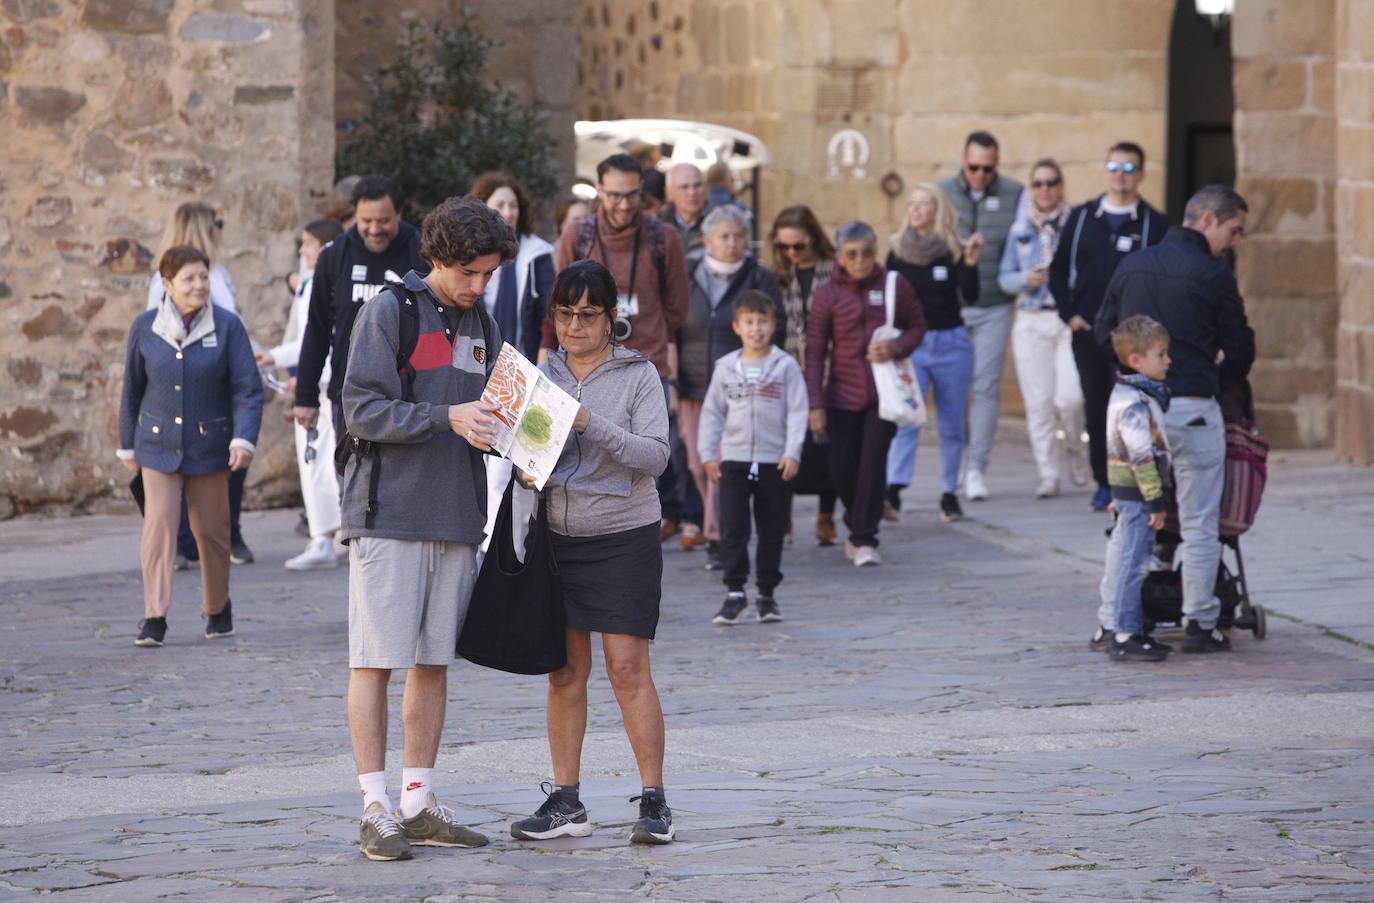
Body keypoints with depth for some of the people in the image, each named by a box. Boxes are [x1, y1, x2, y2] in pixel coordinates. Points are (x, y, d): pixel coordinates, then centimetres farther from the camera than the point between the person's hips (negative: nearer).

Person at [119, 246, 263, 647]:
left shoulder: (227, 326, -5)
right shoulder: (145, 327, 0)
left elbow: (247, 388, -6)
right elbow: (132, 389, 10)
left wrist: (244, 440, -19)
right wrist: (128, 445, 14)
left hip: (209, 445, 0)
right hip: (158, 445, 0)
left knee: (211, 529, 7)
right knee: (159, 523, -11)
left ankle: (218, 608, 27)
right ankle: (154, 617, -10)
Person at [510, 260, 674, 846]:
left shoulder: (638, 375, -3)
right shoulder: (544, 374, 9)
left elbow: (655, 456, -13)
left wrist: (591, 423, -24)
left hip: (623, 536, -4)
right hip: (556, 535, 4)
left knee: (628, 670, -7)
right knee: (565, 671, 4)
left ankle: (654, 801, 0)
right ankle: (565, 803, 9)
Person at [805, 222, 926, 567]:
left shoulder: (894, 286, 0)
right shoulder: (827, 295, -1)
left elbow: (917, 327, 11)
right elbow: (815, 353, 0)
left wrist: (897, 347, -12)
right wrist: (815, 404, -5)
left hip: (884, 392, -1)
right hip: (843, 394, 1)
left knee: (873, 460, -11)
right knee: (842, 467, 0)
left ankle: (865, 538, -3)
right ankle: (859, 526, 26)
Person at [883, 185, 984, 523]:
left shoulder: (954, 251, -2)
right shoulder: (898, 251, 3)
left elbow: (970, 297, -13)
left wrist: (970, 263, -26)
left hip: (951, 343, 0)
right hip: (910, 344, 0)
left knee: (952, 424, 6)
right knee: (905, 419, -14)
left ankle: (949, 493, 16)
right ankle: (893, 490, -25)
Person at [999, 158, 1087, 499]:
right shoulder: (1020, 229, 12)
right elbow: (1004, 277, 13)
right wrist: (1026, 279, -6)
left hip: (1070, 320, -3)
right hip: (1031, 322, 3)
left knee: (1070, 397, -14)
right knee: (1038, 403, -2)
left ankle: (1074, 450, 16)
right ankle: (1048, 475, 6)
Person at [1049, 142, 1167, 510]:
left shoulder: (1154, 224, 2)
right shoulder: (1082, 218, 10)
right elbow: (1059, 269, 14)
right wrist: (1069, 314, 3)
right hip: (1088, 331, 3)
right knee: (1096, 410, 5)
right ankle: (1104, 483, 14)